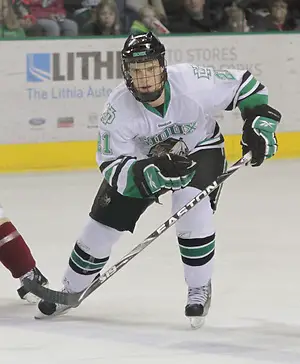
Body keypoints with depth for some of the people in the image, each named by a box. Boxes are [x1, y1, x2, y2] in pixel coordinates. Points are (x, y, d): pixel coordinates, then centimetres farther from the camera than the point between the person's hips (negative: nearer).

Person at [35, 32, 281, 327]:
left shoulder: (193, 81, -33)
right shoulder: (119, 108, -31)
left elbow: (244, 84, -16)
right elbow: (112, 167, -31)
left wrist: (259, 124, -24)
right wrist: (155, 172, -46)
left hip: (199, 149, -1)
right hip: (140, 160, 1)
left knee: (193, 210, -28)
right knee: (104, 223, 1)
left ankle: (200, 289, -7)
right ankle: (70, 291, 26)